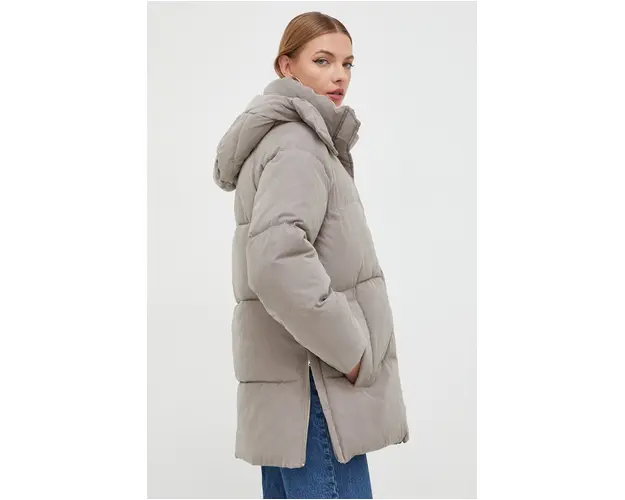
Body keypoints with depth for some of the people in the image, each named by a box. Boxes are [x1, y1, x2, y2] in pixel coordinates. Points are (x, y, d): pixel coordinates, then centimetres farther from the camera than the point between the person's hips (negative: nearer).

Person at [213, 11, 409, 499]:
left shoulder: (297, 138, 18)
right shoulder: (297, 143, -14)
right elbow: (276, 261, -30)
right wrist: (351, 350, -20)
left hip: (289, 378, 10)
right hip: (313, 383, -10)